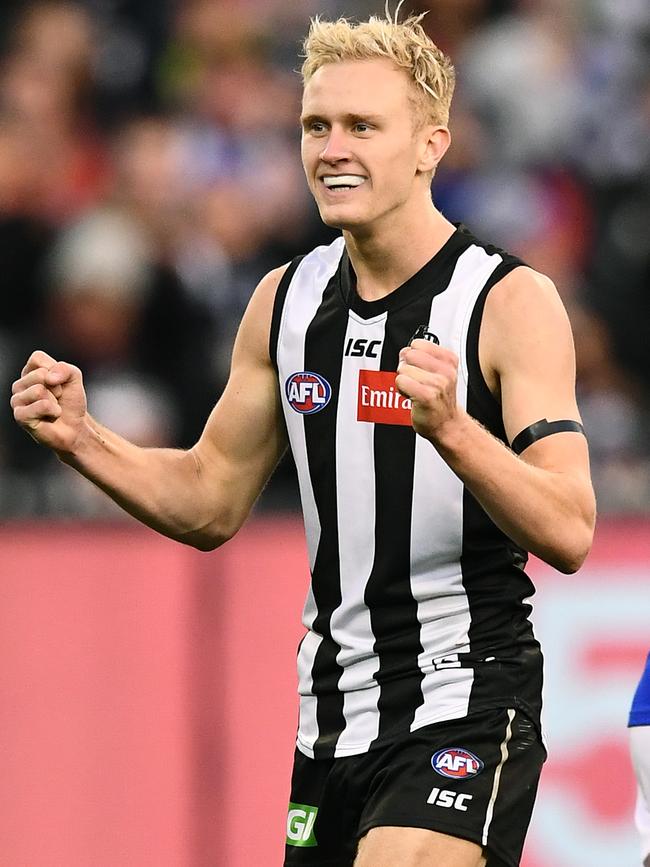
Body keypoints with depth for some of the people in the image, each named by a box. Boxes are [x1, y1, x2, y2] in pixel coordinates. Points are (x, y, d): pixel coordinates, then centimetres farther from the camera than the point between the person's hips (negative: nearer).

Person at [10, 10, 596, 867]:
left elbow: (569, 535, -19)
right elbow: (211, 503, 17)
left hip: (464, 707, -6)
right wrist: (81, 438, 1)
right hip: (332, 715, 6)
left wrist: (450, 427, -34)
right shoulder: (285, 300, 8)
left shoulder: (513, 302, -10)